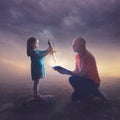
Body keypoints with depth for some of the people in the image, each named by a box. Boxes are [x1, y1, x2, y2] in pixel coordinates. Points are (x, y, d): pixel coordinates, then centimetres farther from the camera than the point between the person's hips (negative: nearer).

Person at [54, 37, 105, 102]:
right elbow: (76, 71, 3)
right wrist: (66, 71, -13)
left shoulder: (87, 56, -26)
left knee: (73, 79, -28)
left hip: (93, 83, -8)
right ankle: (93, 93, 17)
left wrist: (66, 72, -23)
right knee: (74, 97, 11)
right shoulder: (77, 56, 1)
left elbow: (81, 74, -27)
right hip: (86, 80, 8)